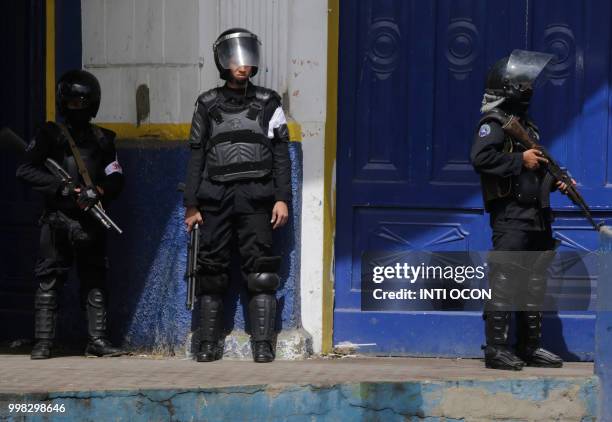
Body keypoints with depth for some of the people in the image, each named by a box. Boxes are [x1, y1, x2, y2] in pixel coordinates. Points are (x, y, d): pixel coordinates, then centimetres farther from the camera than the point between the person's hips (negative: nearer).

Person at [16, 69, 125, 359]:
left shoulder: (102, 139, 13)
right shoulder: (51, 134, 6)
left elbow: (116, 180, 10)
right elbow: (26, 170, -2)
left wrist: (97, 192, -11)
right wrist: (61, 187, -11)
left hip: (91, 222, 2)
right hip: (57, 218, -2)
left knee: (95, 281, 2)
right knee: (48, 281, -3)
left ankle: (97, 340, 5)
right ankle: (43, 343, -2)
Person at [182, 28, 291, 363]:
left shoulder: (268, 104, 10)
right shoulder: (207, 105, 12)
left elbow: (281, 155, 7)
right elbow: (196, 157, 11)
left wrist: (282, 198, -3)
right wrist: (191, 206, 6)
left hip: (255, 199, -1)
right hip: (215, 201, 1)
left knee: (260, 273, -7)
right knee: (212, 272, 1)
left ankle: (263, 344, -6)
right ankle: (209, 343, 7)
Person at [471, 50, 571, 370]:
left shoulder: (526, 124, 22)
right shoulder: (495, 123, -7)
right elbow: (481, 158, -23)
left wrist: (555, 182, 12)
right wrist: (521, 160, -19)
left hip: (536, 217, 10)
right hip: (510, 214, -10)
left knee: (535, 281, 11)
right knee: (504, 279, -11)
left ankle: (531, 347, 18)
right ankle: (496, 348, -10)